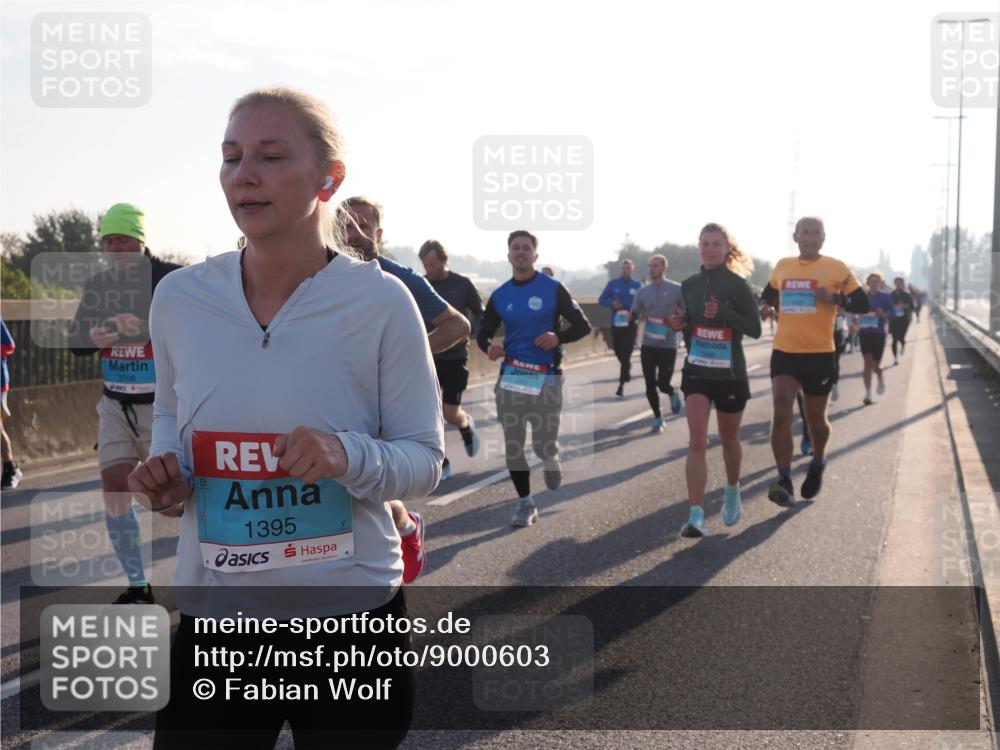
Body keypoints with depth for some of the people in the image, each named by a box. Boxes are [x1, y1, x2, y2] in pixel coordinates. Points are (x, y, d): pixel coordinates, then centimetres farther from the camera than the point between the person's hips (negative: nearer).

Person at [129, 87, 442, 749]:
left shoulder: (380, 301, -12)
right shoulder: (178, 298, -2)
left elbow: (426, 460, -6)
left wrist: (350, 456, -27)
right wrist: (167, 470, -6)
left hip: (353, 618, -2)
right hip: (214, 619, 2)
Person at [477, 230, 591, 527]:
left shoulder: (553, 289, -2)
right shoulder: (500, 296, 7)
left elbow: (582, 325, 0)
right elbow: (483, 332, 16)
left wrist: (558, 337, -20)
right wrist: (488, 347, -8)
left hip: (546, 377, -3)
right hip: (510, 377, 3)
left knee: (544, 445, -6)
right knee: (513, 447, 3)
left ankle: (550, 459, 32)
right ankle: (526, 504, 18)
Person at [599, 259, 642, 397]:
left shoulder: (637, 286, 0)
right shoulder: (612, 284, 4)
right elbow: (601, 300, 6)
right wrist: (612, 303, -15)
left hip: (630, 323, -2)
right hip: (615, 323, 2)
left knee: (626, 354, -8)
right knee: (618, 352, 11)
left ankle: (622, 384, -8)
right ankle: (626, 372, 40)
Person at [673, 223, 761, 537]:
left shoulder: (737, 285, -8)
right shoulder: (689, 285, 5)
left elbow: (755, 329, -8)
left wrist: (724, 314, -23)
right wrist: (681, 323, -3)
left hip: (730, 374, -2)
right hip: (696, 370, 2)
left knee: (729, 439, 15)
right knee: (697, 442, -12)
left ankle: (732, 492, 43)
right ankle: (696, 515, -17)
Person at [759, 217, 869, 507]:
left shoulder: (836, 269, -2)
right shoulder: (782, 267, 8)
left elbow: (863, 304, -4)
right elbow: (768, 295, 25)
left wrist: (834, 297, -20)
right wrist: (765, 307, 3)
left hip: (820, 355, -2)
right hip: (784, 352, 2)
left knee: (815, 418, 11)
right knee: (781, 413, -15)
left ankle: (818, 463, 41)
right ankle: (785, 482, -15)